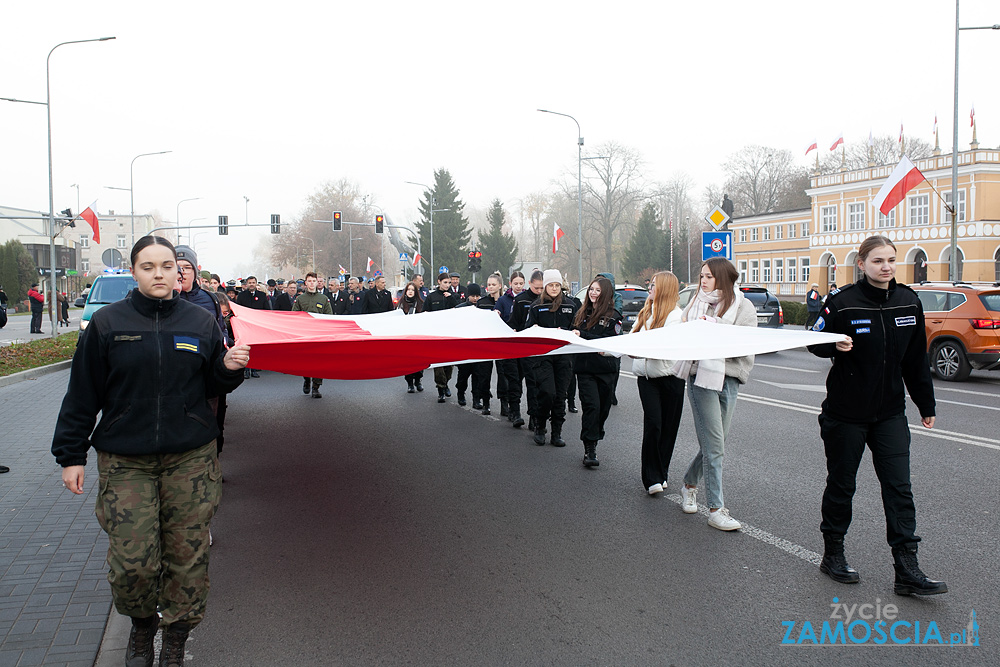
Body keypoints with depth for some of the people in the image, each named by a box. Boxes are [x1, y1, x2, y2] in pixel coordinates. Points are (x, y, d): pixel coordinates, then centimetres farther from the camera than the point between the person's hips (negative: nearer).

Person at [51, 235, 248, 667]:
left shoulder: (200, 323, 5)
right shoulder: (107, 323, 1)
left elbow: (214, 385, 14)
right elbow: (82, 394, 5)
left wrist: (229, 367, -8)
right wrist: (71, 455, 4)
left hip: (191, 459, 1)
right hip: (125, 462, -1)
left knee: (187, 556, 4)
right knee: (132, 561, -3)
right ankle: (141, 624, 28)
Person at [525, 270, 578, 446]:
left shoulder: (570, 305, 9)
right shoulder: (537, 306, 5)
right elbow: (527, 330, 4)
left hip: (563, 354, 3)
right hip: (542, 355, -2)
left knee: (560, 394, 4)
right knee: (547, 392, -14)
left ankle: (557, 432, 14)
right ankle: (539, 428, 7)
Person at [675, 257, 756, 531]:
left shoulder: (743, 307, 2)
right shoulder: (696, 304, 10)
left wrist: (713, 327, -16)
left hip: (729, 380, 1)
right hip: (701, 377, -1)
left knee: (714, 443, 11)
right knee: (714, 445, -6)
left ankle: (689, 485, 37)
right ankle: (716, 510, 0)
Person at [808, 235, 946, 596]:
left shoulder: (909, 302, 3)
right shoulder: (842, 302, -11)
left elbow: (916, 360, 11)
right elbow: (816, 341, -2)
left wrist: (926, 405, 16)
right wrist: (836, 346, -25)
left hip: (890, 413, 4)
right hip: (845, 413, -3)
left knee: (899, 488, -1)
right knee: (841, 484, 9)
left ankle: (907, 570, 3)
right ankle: (832, 555, 25)